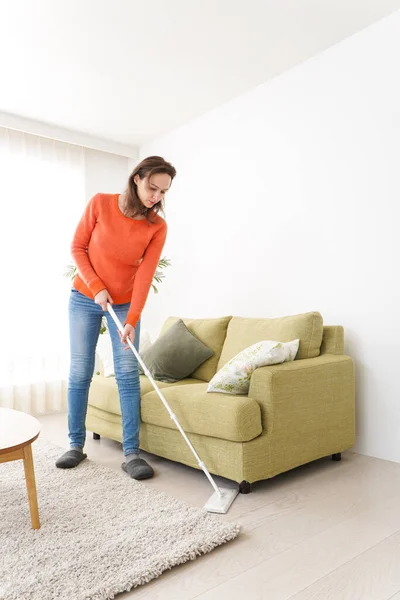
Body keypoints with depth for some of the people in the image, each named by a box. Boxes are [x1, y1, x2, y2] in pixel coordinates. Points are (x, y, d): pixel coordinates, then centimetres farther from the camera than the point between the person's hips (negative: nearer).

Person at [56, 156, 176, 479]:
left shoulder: (158, 227, -12)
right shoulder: (100, 203, -13)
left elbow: (145, 275, -16)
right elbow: (77, 248, -5)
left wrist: (132, 320, -24)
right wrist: (96, 287, -15)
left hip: (124, 304, 1)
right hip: (84, 299, 0)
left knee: (129, 374, -6)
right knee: (80, 372, 2)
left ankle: (132, 453, 0)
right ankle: (76, 445, 16)